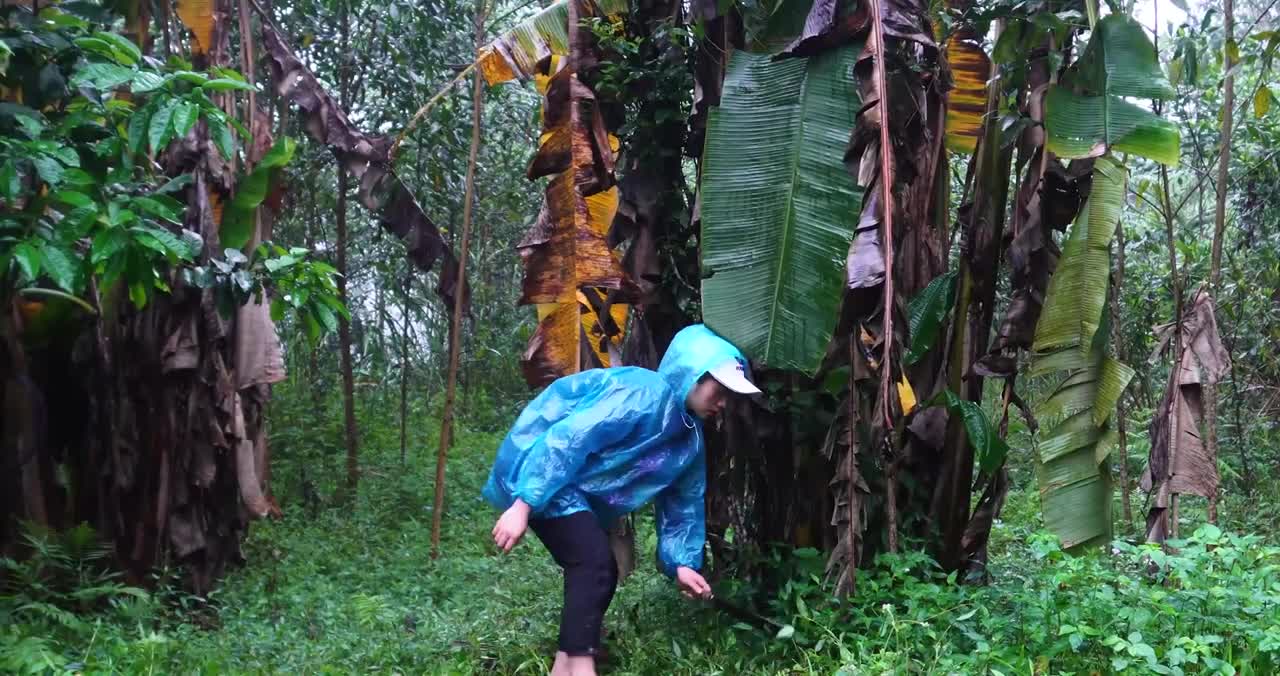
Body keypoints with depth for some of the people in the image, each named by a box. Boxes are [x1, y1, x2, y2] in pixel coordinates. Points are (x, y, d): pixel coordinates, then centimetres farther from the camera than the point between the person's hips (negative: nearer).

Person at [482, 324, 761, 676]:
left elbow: (684, 505, 15)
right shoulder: (642, 394, -25)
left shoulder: (691, 441, 6)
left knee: (599, 572, 8)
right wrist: (523, 506, -32)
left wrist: (681, 562, 3)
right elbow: (566, 440, -30)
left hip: (579, 489, 10)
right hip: (538, 470, -10)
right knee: (595, 562, -21)